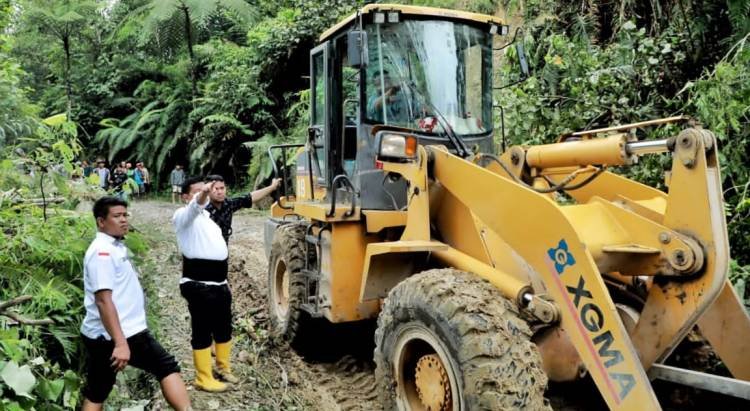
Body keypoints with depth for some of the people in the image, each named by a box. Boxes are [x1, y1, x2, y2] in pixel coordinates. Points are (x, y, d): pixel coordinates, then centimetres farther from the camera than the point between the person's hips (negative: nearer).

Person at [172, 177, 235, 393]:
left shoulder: (205, 215, 18)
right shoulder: (183, 215, -9)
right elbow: (195, 205, -34)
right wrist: (203, 194, -53)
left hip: (220, 283, 9)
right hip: (198, 285, -9)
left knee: (224, 327, 18)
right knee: (203, 331, 0)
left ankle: (223, 368, 35)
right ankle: (204, 379, 11)